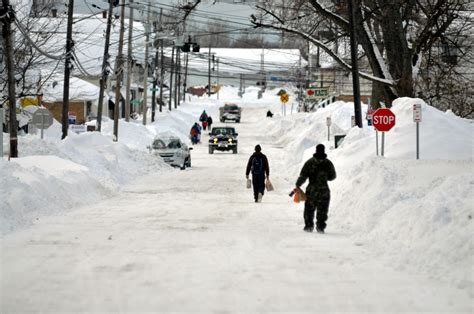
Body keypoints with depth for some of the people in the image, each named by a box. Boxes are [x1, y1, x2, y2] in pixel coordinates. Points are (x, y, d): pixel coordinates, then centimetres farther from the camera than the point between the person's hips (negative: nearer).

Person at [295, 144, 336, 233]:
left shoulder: (309, 162, -6)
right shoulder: (328, 163, -4)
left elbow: (303, 175, -8)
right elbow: (332, 176, 5)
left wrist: (298, 185, 2)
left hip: (311, 190, 0)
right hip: (324, 190, 0)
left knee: (309, 209, 13)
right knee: (322, 210, 6)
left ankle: (309, 226, 13)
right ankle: (320, 227, 0)